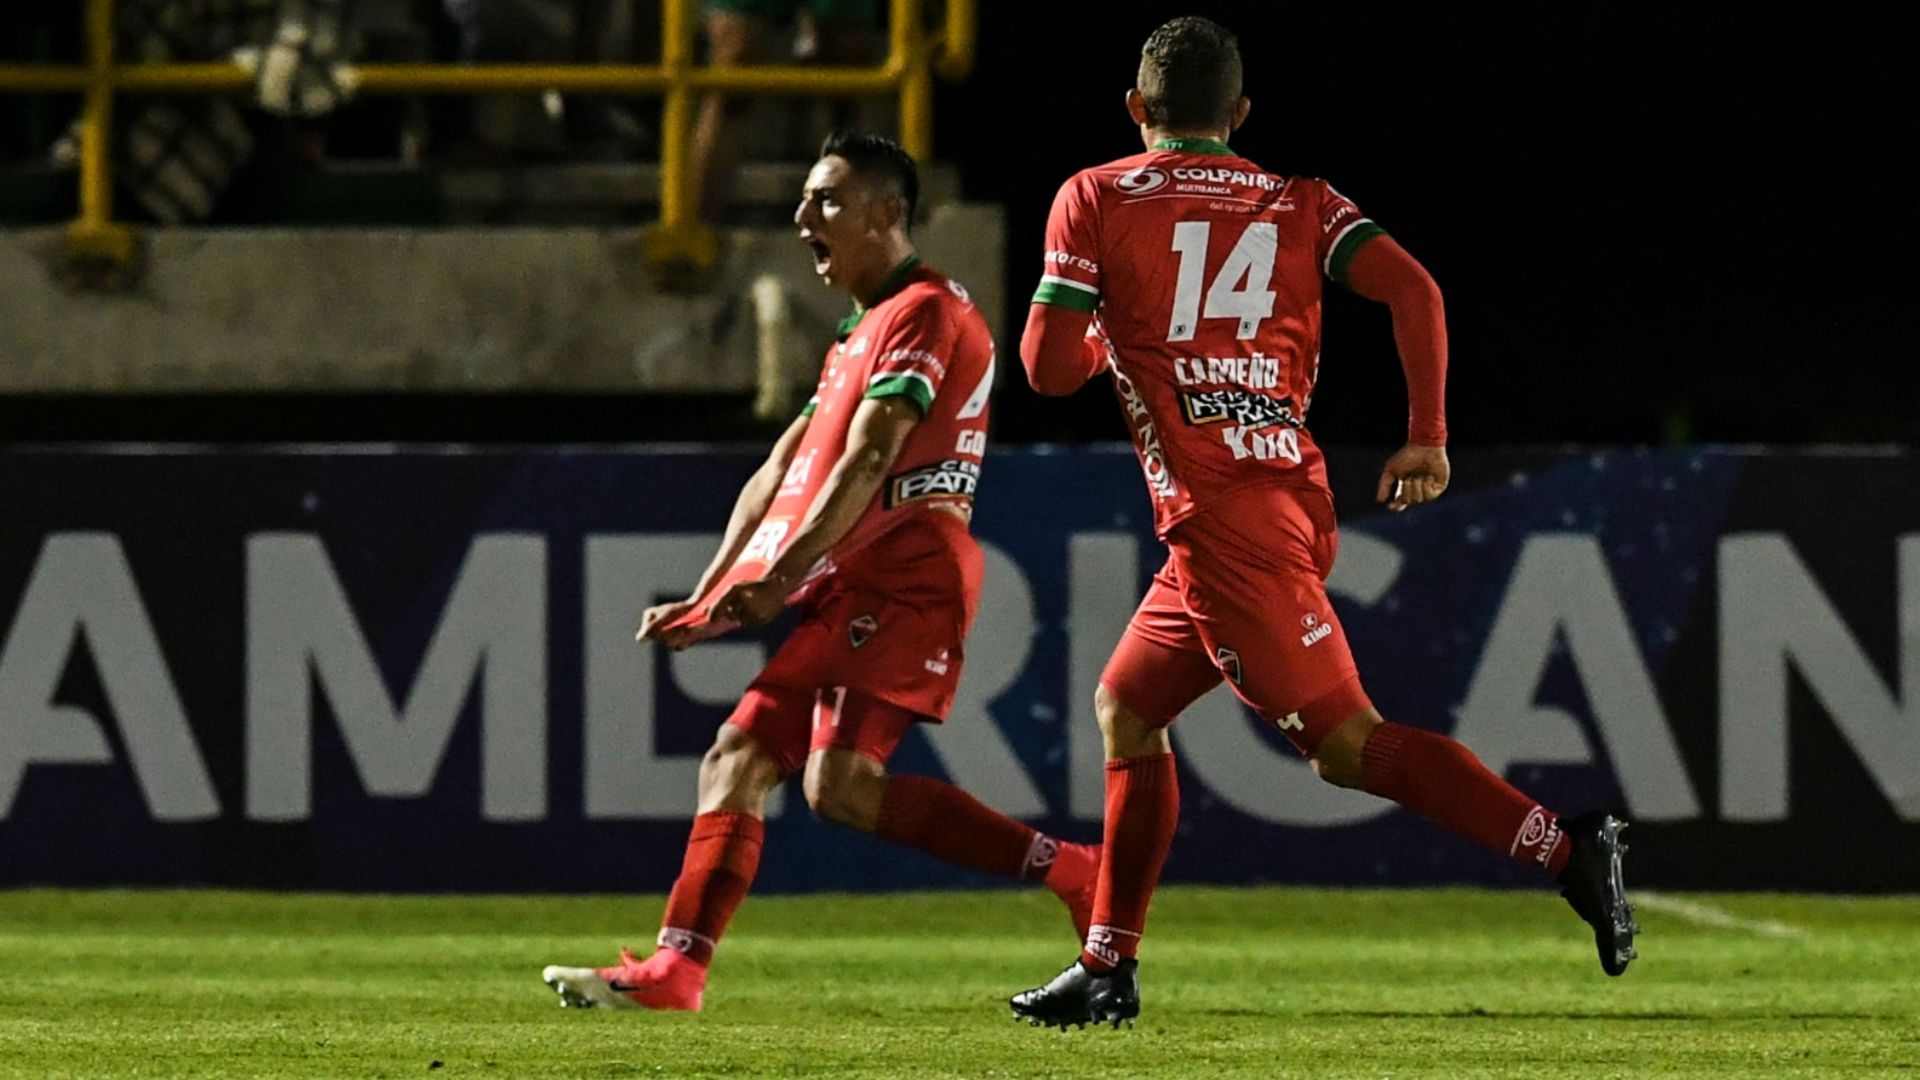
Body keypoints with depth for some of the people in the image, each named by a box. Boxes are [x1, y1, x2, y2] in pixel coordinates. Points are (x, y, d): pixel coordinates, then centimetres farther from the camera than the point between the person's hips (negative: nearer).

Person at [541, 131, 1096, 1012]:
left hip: (904, 582, -10)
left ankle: (1071, 871, -21)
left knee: (841, 781, -23)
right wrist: (705, 599, 18)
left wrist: (780, 577, -25)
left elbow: (866, 464, -17)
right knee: (736, 758, 4)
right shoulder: (860, 333, 27)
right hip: (855, 591, 10)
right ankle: (674, 969, 0)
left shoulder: (923, 314, -6)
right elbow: (784, 471, 25)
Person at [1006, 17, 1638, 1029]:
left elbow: (1048, 365, -1)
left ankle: (1564, 846, -23)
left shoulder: (1094, 199, 3)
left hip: (1221, 517, -7)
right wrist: (1427, 437, 2)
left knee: (1344, 741, -10)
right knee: (1126, 707, 19)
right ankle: (1107, 970, 21)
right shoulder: (1298, 201, 14)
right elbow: (1413, 289, -2)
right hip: (1292, 494, 7)